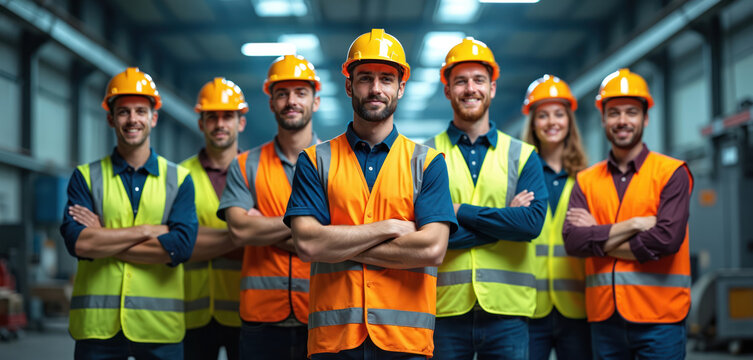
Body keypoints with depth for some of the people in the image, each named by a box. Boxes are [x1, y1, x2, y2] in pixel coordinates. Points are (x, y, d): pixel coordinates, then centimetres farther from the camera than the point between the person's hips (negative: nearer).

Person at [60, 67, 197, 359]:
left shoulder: (179, 179, 6)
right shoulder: (85, 177, 7)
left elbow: (180, 246, -9)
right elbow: (76, 241, -9)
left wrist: (103, 238, -9)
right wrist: (149, 230, -11)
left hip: (160, 325, 0)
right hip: (97, 323, 0)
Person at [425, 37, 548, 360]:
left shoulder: (523, 156, 9)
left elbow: (533, 222, -8)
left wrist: (460, 211, -10)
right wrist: (506, 218, -10)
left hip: (507, 310, 1)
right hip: (445, 309, -1)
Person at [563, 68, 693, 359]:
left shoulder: (672, 172, 1)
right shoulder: (586, 181, 10)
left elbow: (667, 239, -13)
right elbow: (572, 241, -4)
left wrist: (599, 238, -6)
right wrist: (634, 224, -11)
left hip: (659, 317, -3)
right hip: (604, 319, 3)